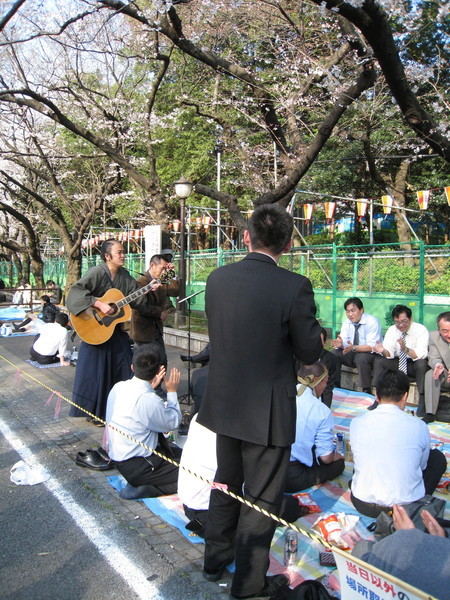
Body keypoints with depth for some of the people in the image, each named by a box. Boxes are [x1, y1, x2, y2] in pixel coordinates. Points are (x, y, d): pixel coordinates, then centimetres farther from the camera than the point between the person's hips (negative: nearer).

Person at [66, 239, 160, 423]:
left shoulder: (125, 276, 6)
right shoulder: (97, 273, -15)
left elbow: (137, 299, 10)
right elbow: (74, 292, -27)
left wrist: (147, 291, -7)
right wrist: (99, 304, -33)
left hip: (117, 332, 7)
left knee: (124, 371, 13)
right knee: (93, 373, 1)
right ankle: (92, 414, 17)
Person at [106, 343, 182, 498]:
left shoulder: (118, 387, -3)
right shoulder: (149, 400, -27)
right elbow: (173, 423, -9)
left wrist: (150, 387, 10)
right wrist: (172, 391, 1)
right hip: (136, 467, -9)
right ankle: (144, 490, -8)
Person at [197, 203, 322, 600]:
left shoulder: (217, 279, -5)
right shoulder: (294, 287, -20)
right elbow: (310, 352, -12)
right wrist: (310, 321, 6)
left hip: (224, 403, 5)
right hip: (268, 411, -5)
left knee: (226, 484, 25)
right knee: (260, 498, 14)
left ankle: (216, 559, 44)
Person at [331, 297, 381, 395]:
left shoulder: (372, 322, -17)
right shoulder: (347, 323, 2)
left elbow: (372, 346, -25)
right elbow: (344, 342, -4)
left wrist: (354, 348, -39)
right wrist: (340, 344, -30)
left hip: (370, 355, -6)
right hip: (353, 354, 6)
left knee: (361, 358, -37)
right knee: (334, 354, -16)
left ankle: (367, 392, -23)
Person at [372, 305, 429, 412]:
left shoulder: (421, 330, -17)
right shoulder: (392, 330, -6)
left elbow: (421, 355, -29)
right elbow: (389, 353, -15)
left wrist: (406, 349, -47)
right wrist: (384, 351, -39)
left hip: (415, 364, -4)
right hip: (398, 362, 4)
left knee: (422, 364, -35)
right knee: (378, 361, -18)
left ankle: (422, 402, -23)